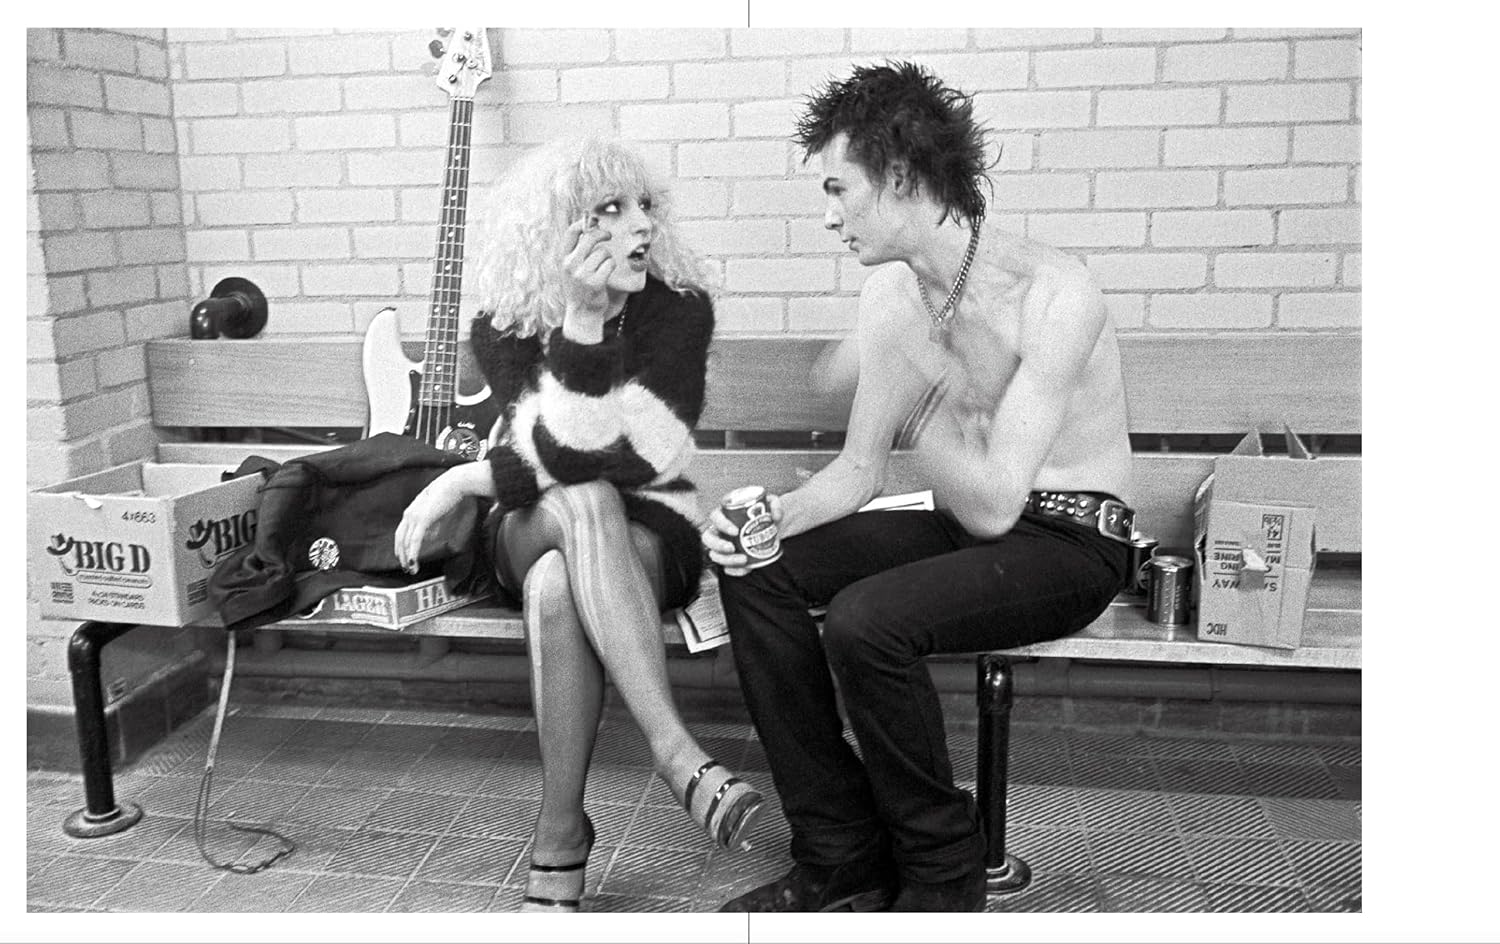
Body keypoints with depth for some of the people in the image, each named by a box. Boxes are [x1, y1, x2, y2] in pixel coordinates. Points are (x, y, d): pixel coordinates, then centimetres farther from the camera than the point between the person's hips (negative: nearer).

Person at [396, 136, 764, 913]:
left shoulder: (679, 307, -10)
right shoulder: (504, 327, -6)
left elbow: (648, 456, -21)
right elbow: (559, 456, -20)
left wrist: (468, 479, -19)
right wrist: (579, 321, -30)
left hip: (649, 533, 0)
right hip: (530, 531, 1)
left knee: (556, 586, -36)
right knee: (583, 502, -37)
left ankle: (559, 842, -29)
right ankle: (678, 756, -40)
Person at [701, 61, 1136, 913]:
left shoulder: (1051, 295, -22)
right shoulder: (891, 293, 2)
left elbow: (993, 506, -26)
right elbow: (861, 472, 4)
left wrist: (917, 402, -17)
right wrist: (772, 515, -14)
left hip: (1070, 542, -7)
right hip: (968, 524, 7)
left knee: (866, 619, -31)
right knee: (757, 573, -9)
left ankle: (944, 874, -5)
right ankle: (841, 861, -3)